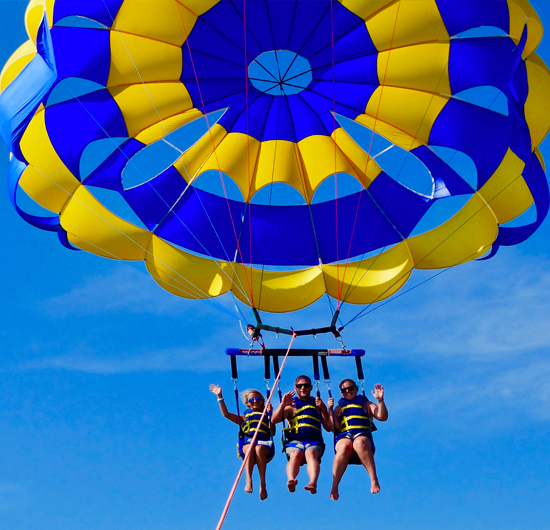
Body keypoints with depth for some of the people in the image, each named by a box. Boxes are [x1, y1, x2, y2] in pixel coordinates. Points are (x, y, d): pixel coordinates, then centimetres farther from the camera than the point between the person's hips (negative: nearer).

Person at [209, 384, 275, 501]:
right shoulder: (244, 418, 30)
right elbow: (225, 414, 17)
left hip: (264, 444, -1)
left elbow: (272, 432, 7)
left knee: (259, 448, -38)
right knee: (250, 447, -37)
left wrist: (270, 413, -1)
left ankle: (262, 484, -39)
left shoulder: (266, 415, 27)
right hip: (247, 443, 1)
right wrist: (220, 397, 8)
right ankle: (248, 480, -45)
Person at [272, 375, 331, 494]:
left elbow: (328, 427, 17)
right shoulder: (291, 405, 22)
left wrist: (323, 409, 4)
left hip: (314, 441, 0)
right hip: (295, 441, 0)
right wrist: (283, 404, -5)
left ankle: (313, 483, -60)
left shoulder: (317, 404, 26)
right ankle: (291, 480, -60)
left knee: (311, 454, -35)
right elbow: (274, 420, 7)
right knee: (295, 455, -35)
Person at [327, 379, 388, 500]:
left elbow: (382, 417, 11)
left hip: (362, 435, -1)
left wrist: (380, 400, -1)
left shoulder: (366, 404, 27)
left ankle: (374, 479, -43)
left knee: (359, 443, -41)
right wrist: (330, 410, 4)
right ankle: (334, 487, -37)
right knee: (344, 447, -38)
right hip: (344, 436, 1)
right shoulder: (339, 408, 30)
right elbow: (334, 427, 13)